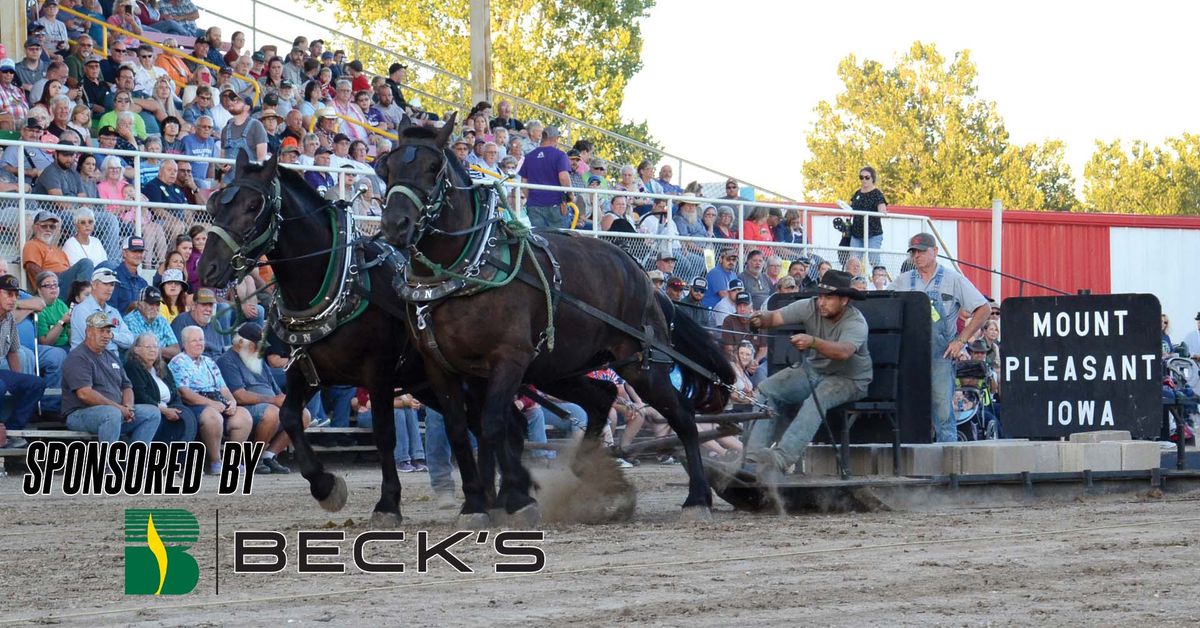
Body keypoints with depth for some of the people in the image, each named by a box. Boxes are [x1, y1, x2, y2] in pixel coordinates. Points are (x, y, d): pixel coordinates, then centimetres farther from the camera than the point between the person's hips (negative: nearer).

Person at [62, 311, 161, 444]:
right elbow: (84, 394, -21)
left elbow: (126, 387, 23)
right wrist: (118, 408, -18)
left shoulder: (111, 356, 21)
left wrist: (128, 406, -2)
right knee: (112, 414, -38)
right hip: (81, 413, -9)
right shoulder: (77, 358, -9)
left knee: (152, 413, -3)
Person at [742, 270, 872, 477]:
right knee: (766, 390, -14)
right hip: (812, 371, 6)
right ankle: (754, 456, -23)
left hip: (848, 380, -6)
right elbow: (776, 317, -18)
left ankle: (781, 458, -48)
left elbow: (843, 352, -42)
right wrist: (762, 319, -43)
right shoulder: (810, 307, -8)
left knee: (816, 401, -37)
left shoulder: (855, 322, -22)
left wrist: (813, 342, -58)